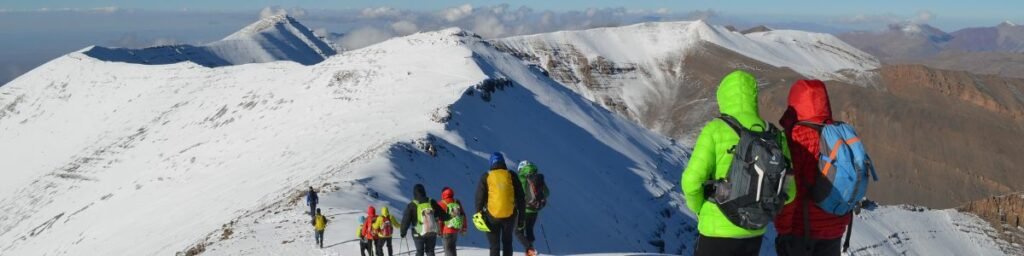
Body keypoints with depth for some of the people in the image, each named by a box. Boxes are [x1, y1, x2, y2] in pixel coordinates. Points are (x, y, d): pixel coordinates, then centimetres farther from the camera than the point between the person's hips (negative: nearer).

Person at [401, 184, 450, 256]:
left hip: (418, 233, -2)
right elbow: (442, 215, 6)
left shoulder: (412, 205, -11)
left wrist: (403, 232, 5)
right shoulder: (432, 202, -3)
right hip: (432, 232, 2)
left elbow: (406, 220, -8)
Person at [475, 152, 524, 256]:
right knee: (507, 243, 17)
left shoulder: (486, 177, -1)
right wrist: (521, 214, 13)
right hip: (509, 215, 1)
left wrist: (479, 214, 8)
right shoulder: (511, 176, 2)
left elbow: (479, 198, 1)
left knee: (494, 245, 4)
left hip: (492, 216, -1)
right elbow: (520, 197, 6)